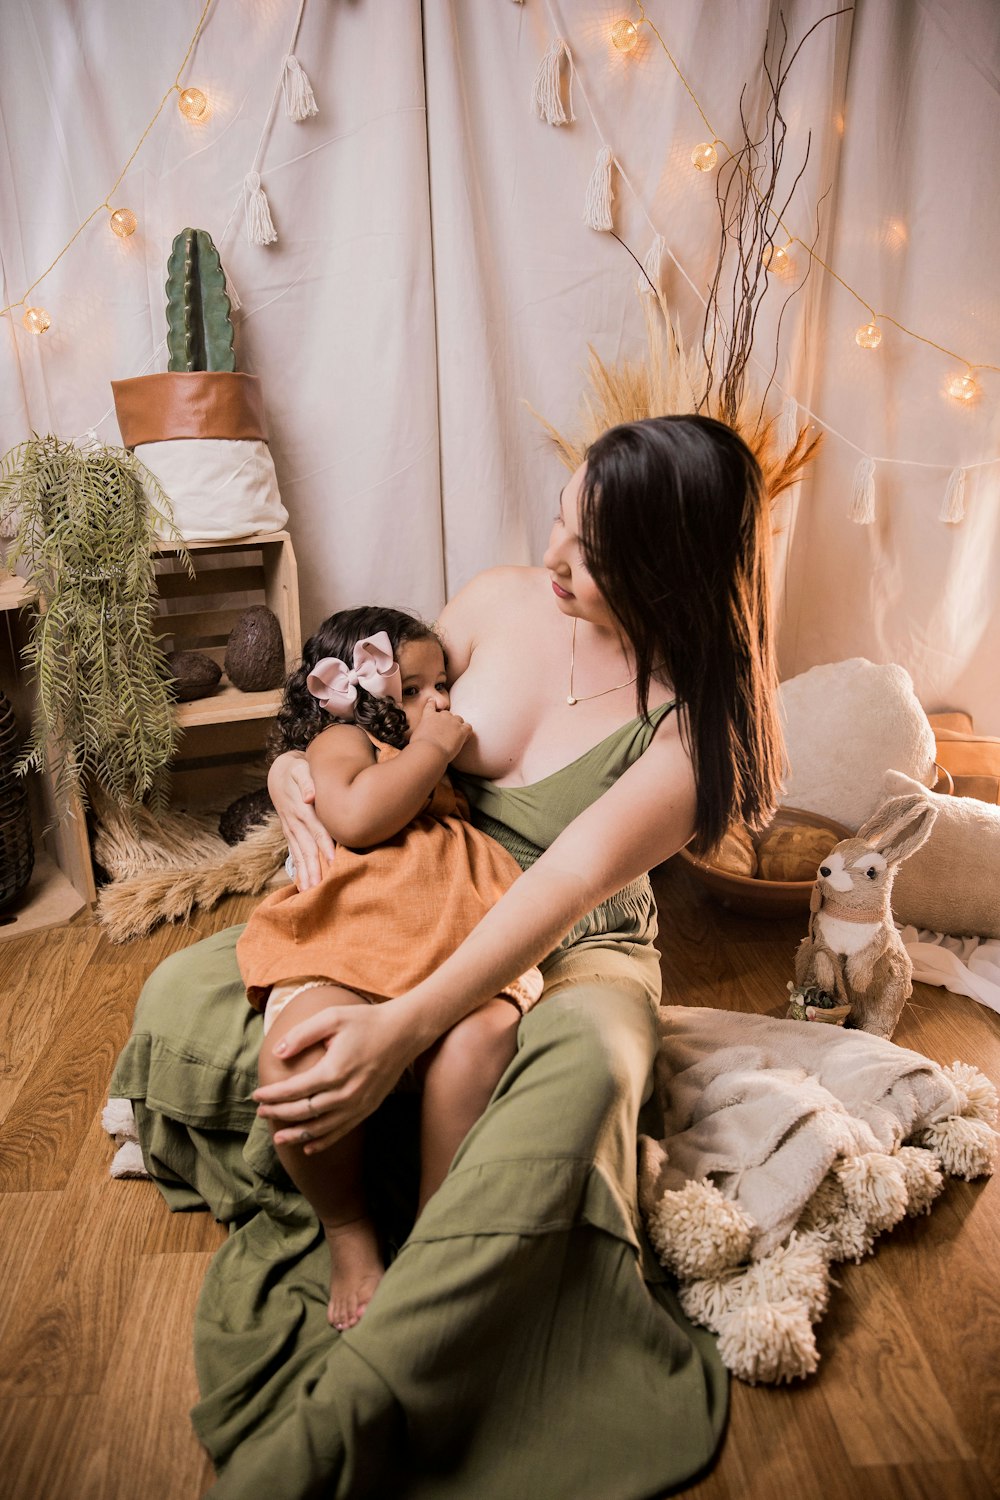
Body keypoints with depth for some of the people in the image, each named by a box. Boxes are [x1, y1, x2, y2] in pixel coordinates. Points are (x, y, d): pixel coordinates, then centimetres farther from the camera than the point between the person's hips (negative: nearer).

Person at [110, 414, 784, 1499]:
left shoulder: (692, 719, -17)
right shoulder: (500, 602, -5)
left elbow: (566, 887, -28)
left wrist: (408, 1025, -39)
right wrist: (295, 773, -13)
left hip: (573, 950, -4)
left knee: (585, 1065, -41)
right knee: (180, 996, -16)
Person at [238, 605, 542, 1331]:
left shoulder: (448, 769, 39)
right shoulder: (341, 740, 18)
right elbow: (356, 819, -7)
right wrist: (432, 746, 4)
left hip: (455, 943, 5)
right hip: (345, 943, -4)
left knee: (481, 1037, -33)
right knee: (299, 1053, -35)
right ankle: (348, 1231, -7)